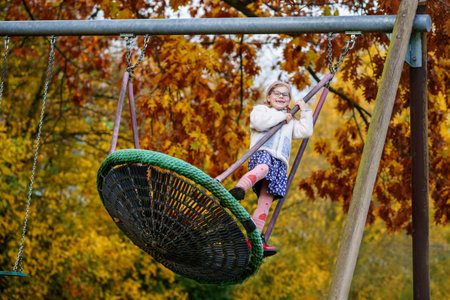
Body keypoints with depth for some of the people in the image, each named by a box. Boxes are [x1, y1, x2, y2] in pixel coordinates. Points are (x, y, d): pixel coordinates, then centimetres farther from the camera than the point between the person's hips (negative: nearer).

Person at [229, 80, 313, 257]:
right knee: (263, 167, -43)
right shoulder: (260, 110, 21)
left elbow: (306, 132, 24)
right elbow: (260, 123, -2)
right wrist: (281, 116, 6)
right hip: (262, 153, -5)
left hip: (279, 162, 5)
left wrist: (305, 112, 24)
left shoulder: (290, 122, 37)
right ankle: (238, 189, -71)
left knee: (266, 200, -10)